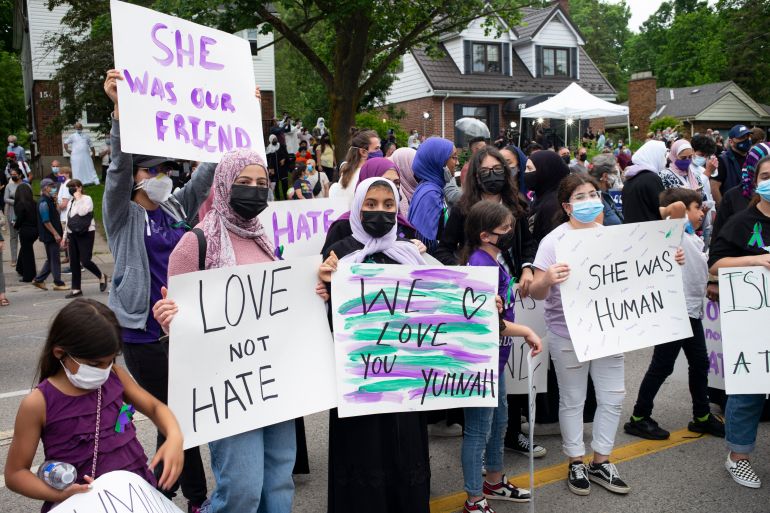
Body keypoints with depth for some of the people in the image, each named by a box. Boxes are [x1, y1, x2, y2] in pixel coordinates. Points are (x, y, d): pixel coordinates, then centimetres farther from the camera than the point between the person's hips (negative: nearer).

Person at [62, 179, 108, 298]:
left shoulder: (87, 199, -6)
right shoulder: (71, 202, 15)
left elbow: (82, 212, -25)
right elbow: (68, 220, 21)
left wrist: (78, 198, -16)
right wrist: (65, 236, 20)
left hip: (86, 234, -7)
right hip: (73, 234, 7)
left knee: (85, 261, -13)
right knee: (74, 263, 6)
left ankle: (102, 277, 13)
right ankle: (76, 289, 12)